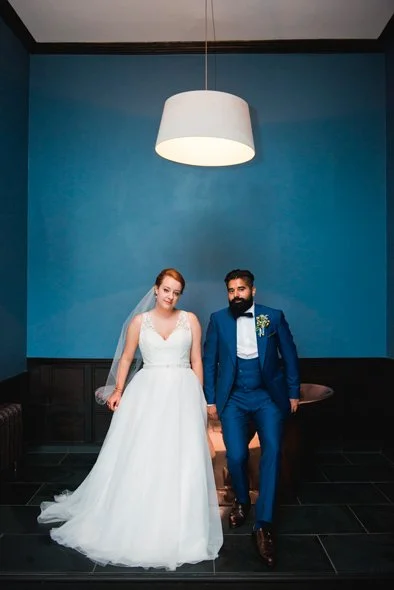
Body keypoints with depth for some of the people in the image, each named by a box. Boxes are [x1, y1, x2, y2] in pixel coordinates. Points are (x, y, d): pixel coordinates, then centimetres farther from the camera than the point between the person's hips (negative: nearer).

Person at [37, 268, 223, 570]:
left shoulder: (190, 320, 5)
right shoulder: (139, 321, 6)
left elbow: (196, 360, 6)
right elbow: (126, 358, 11)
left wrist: (200, 398, 3)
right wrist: (118, 390, 1)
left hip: (182, 393, 0)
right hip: (147, 392, 1)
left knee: (181, 460, -2)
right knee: (139, 458, 1)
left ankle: (178, 530, 14)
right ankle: (135, 525, 20)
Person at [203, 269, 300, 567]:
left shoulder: (274, 316, -1)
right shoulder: (218, 319, 1)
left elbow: (289, 355, 6)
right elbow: (209, 361, 5)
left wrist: (293, 393, 6)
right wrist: (211, 400, 3)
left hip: (268, 396, 0)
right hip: (233, 398, 1)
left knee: (272, 450, -17)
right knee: (236, 455, -9)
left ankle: (264, 525, -7)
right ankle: (242, 501, 25)